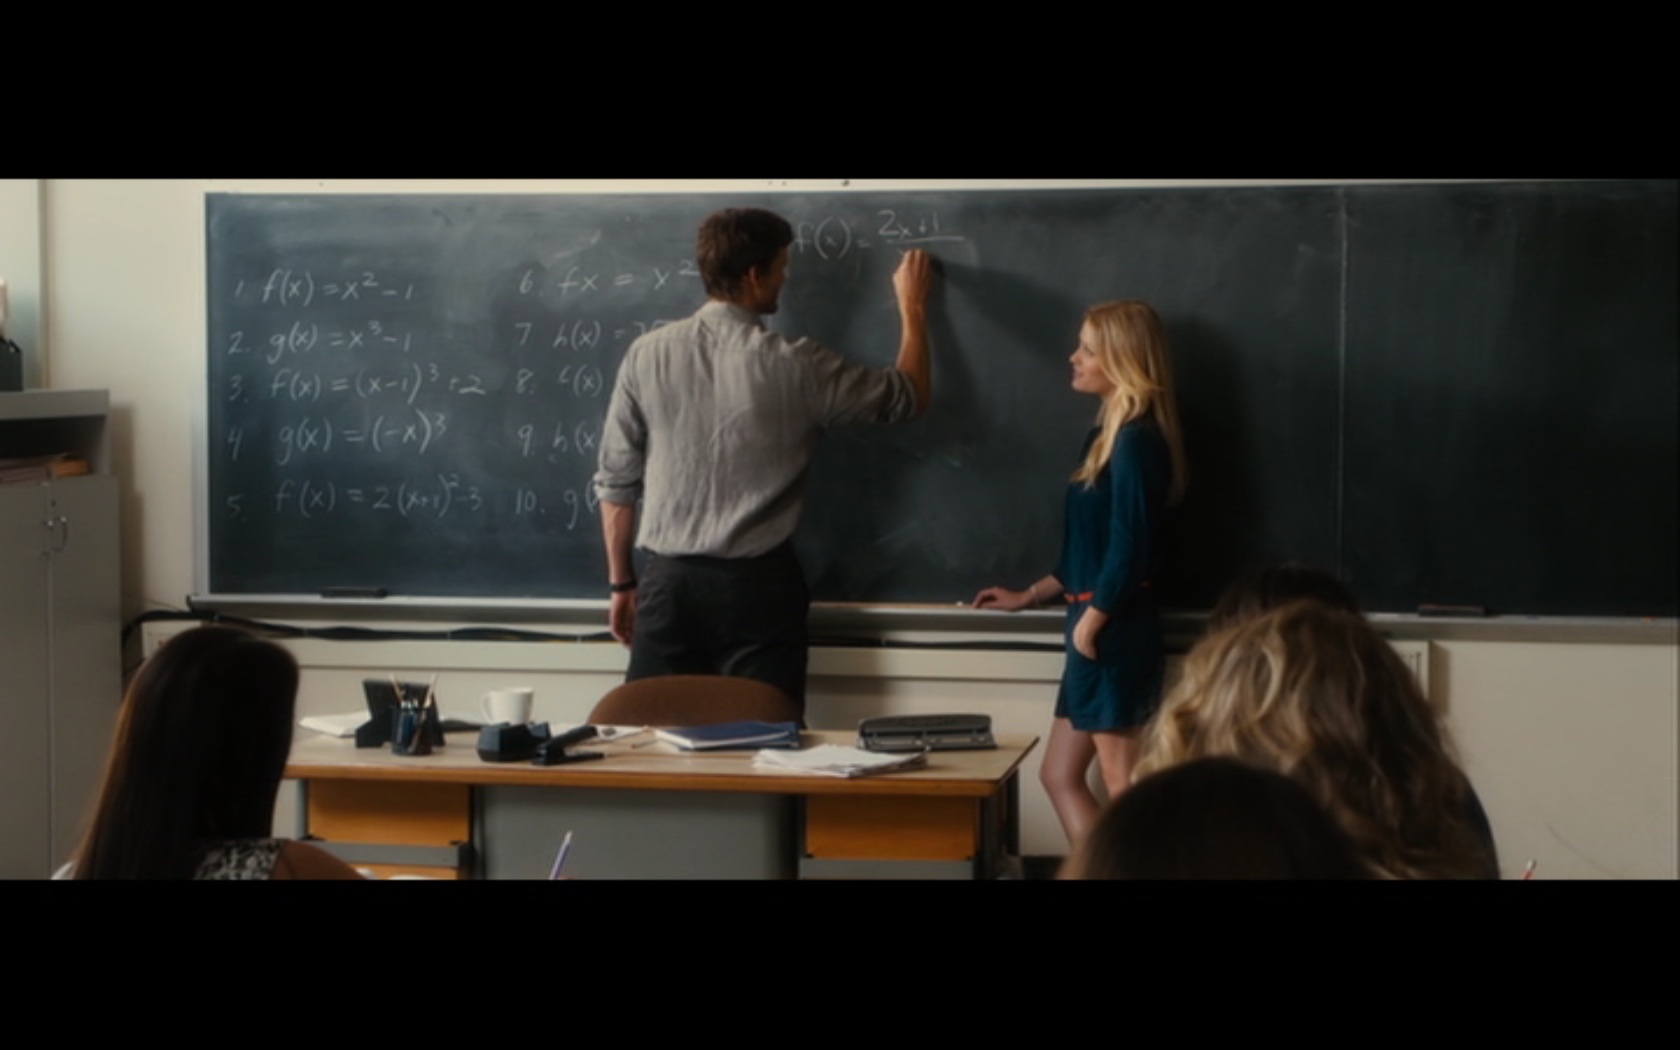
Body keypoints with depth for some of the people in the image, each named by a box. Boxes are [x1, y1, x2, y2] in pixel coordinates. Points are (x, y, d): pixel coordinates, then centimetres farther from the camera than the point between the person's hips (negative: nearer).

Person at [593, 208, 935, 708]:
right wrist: (913, 306, 22)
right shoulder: (795, 365, -6)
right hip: (757, 584, -2)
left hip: (669, 580, 3)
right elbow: (908, 397, 7)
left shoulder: (647, 355, 1)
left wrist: (621, 582, 16)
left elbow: (617, 480, 6)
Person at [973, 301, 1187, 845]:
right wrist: (1027, 597, 24)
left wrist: (1089, 624, -12)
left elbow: (1130, 549, -21)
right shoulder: (1109, 436, 13)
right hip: (1097, 630, 10)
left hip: (1114, 632, -10)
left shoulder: (1136, 442, -16)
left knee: (1122, 785, -3)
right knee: (1060, 775, 14)